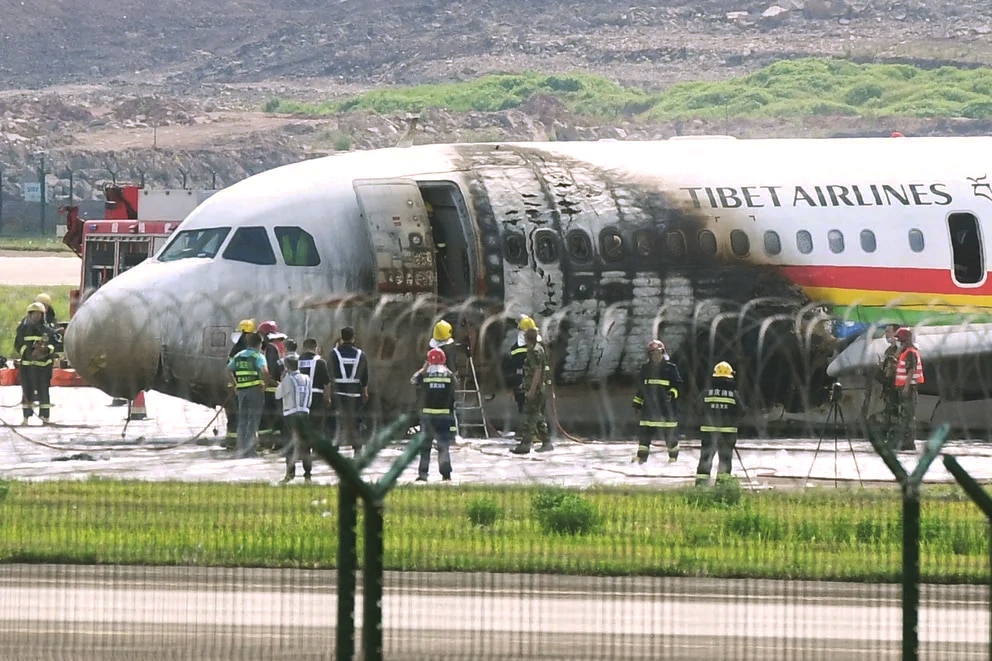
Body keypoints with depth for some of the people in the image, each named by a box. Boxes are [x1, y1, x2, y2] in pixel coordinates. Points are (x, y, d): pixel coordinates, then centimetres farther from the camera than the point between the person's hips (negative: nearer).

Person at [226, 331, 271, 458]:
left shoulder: (238, 356, 12)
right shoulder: (258, 356, -7)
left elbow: (228, 370, 15)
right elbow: (264, 371, -23)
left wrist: (234, 385, 17)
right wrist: (265, 383, -11)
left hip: (241, 390, 5)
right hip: (255, 389, -5)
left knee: (242, 420, 13)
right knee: (253, 420, 0)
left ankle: (241, 450, 10)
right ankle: (249, 450, -4)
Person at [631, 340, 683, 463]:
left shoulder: (670, 368, -1)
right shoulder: (646, 369, 12)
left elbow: (678, 385, -1)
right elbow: (640, 388, 20)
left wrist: (672, 393, -21)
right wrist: (637, 403, 17)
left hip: (666, 406, -3)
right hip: (649, 406, 3)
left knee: (670, 434, 1)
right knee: (644, 432, 0)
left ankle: (673, 456, 15)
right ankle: (641, 456, 5)